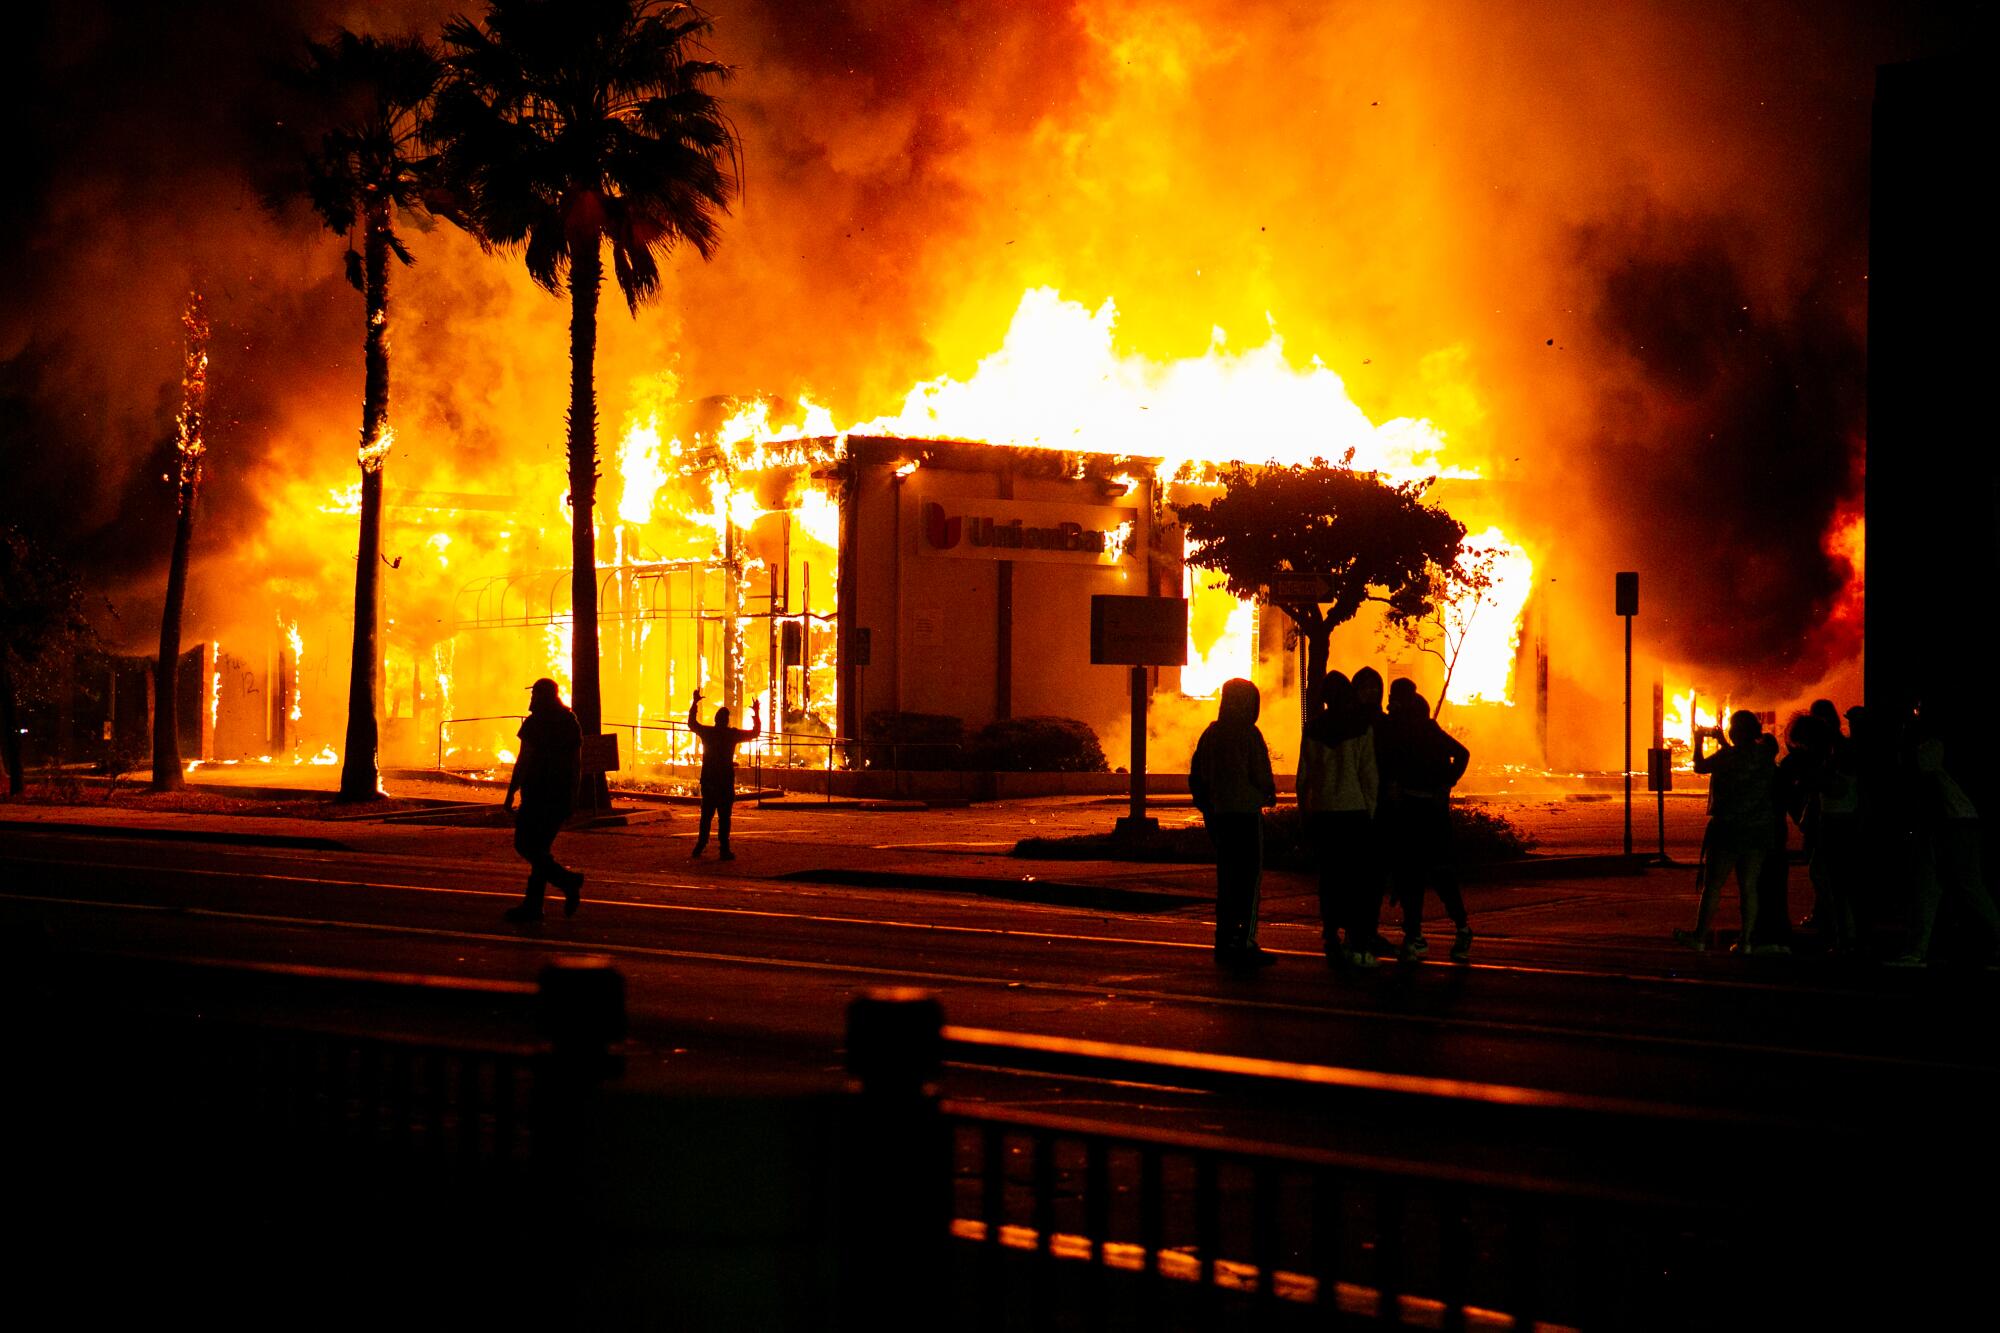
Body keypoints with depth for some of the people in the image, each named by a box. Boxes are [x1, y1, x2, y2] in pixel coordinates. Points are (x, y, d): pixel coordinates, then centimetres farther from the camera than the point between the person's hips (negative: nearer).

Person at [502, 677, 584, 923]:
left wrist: (511, 792, -7)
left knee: (525, 845, -2)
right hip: (562, 796, 7)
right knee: (541, 847, 11)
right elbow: (577, 762, 14)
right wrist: (572, 795, 19)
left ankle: (567, 880, -18)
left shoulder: (534, 723, -8)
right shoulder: (570, 723, 12)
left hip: (539, 793, -7)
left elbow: (524, 761, -12)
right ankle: (532, 905, 9)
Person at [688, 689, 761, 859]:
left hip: (708, 780, 3)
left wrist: (695, 703, 27)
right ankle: (724, 850, -5)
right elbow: (755, 732, 2)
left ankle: (701, 845, 12)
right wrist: (757, 712, 11)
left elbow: (691, 723, 20)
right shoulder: (732, 734, -7)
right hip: (725, 781, -3)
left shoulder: (707, 732, 1)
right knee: (724, 816, -3)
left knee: (706, 814, 13)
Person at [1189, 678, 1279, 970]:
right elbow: (1261, 775, -13)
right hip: (1246, 813, -7)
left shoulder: (1210, 734, 10)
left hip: (1218, 815, 7)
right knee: (1250, 879, -3)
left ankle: (1224, 942, 16)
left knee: (1225, 880, 14)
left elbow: (1195, 776, 13)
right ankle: (1246, 943, -8)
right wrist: (1269, 794, 7)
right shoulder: (1248, 734, -11)